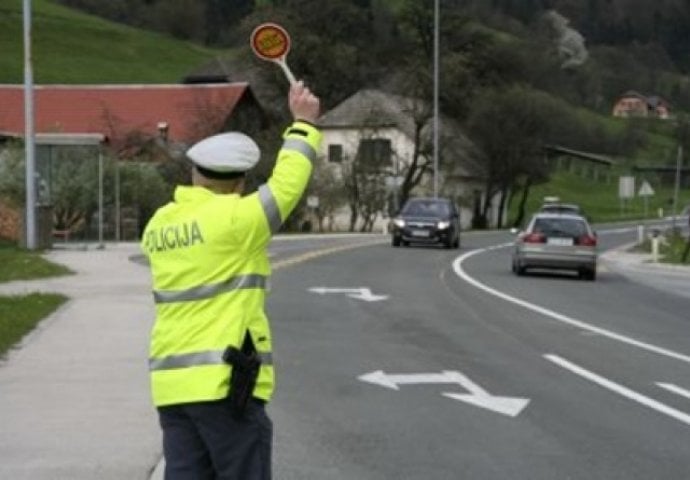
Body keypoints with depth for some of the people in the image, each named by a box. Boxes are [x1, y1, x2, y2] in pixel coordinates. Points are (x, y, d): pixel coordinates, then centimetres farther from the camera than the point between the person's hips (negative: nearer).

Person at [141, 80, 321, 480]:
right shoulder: (233, 219, -10)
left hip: (172, 385, 7)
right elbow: (287, 184, -3)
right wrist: (304, 124, 10)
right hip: (225, 383, -7)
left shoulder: (159, 225, 10)